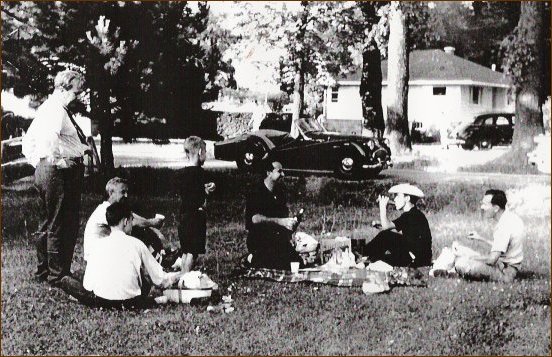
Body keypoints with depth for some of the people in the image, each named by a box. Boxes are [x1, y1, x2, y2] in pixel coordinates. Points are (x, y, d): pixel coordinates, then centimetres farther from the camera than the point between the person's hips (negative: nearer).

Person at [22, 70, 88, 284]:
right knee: (60, 226, -3)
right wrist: (56, 160, -25)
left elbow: (28, 142, 22)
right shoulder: (56, 109, -14)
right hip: (60, 173, -10)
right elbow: (50, 136, -34)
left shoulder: (46, 107, 17)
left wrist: (36, 162, 19)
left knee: (47, 224, 18)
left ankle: (43, 271, 28)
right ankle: (58, 275, 4)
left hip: (44, 170, 10)